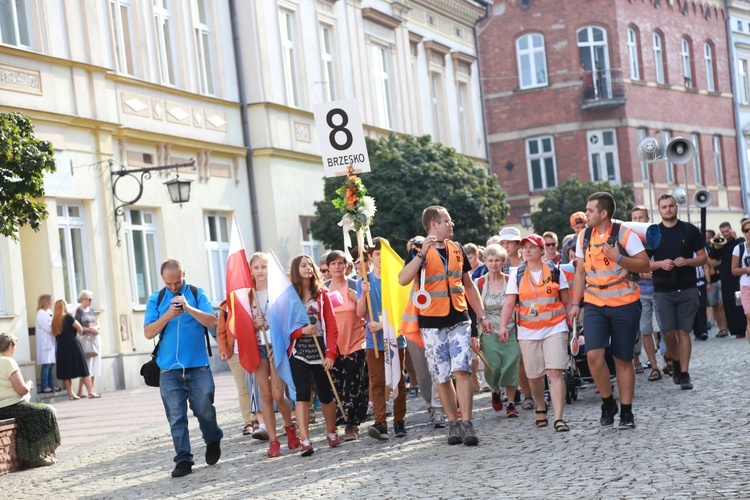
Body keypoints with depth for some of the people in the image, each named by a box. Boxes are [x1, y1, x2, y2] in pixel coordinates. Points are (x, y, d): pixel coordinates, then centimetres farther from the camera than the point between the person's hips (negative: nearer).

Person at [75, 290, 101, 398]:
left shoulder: (91, 310, 15)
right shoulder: (78, 311, -7)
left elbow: (97, 323, 16)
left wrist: (96, 328, -6)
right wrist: (89, 329, -19)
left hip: (95, 337, 8)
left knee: (95, 363, 8)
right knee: (86, 364, -9)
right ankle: (80, 391, -6)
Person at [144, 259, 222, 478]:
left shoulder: (197, 294, 4)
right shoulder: (156, 299, 7)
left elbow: (213, 322, -7)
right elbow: (148, 332, 0)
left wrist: (188, 308, -19)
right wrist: (168, 315, -15)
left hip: (198, 367, -1)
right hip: (170, 369, 1)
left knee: (204, 410, 1)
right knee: (176, 417, 0)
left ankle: (213, 440, 30)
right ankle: (183, 459, 7)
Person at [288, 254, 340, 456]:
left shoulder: (322, 294, 5)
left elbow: (331, 326, 2)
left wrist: (331, 353, -7)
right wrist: (301, 331, -18)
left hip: (320, 349, 1)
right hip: (298, 351, -1)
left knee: (325, 394, 6)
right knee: (303, 394, -11)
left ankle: (332, 433, 27)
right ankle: (305, 441, -12)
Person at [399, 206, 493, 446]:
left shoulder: (456, 250, 12)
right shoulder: (420, 251, -3)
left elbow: (469, 285, 20)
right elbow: (403, 279, -20)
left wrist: (482, 316, 16)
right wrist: (422, 253, -25)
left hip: (458, 320, 3)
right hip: (431, 322, -3)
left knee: (462, 369, -10)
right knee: (442, 376, 4)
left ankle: (467, 424, -10)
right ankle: (453, 424, 14)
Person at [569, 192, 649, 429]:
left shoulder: (624, 234, -6)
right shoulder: (583, 237, 7)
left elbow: (644, 264, -7)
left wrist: (618, 258, -20)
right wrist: (575, 303, 7)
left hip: (624, 304, -3)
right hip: (595, 304, 3)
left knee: (623, 358, 4)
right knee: (593, 354, -12)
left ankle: (626, 412, 14)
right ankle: (608, 402, 8)